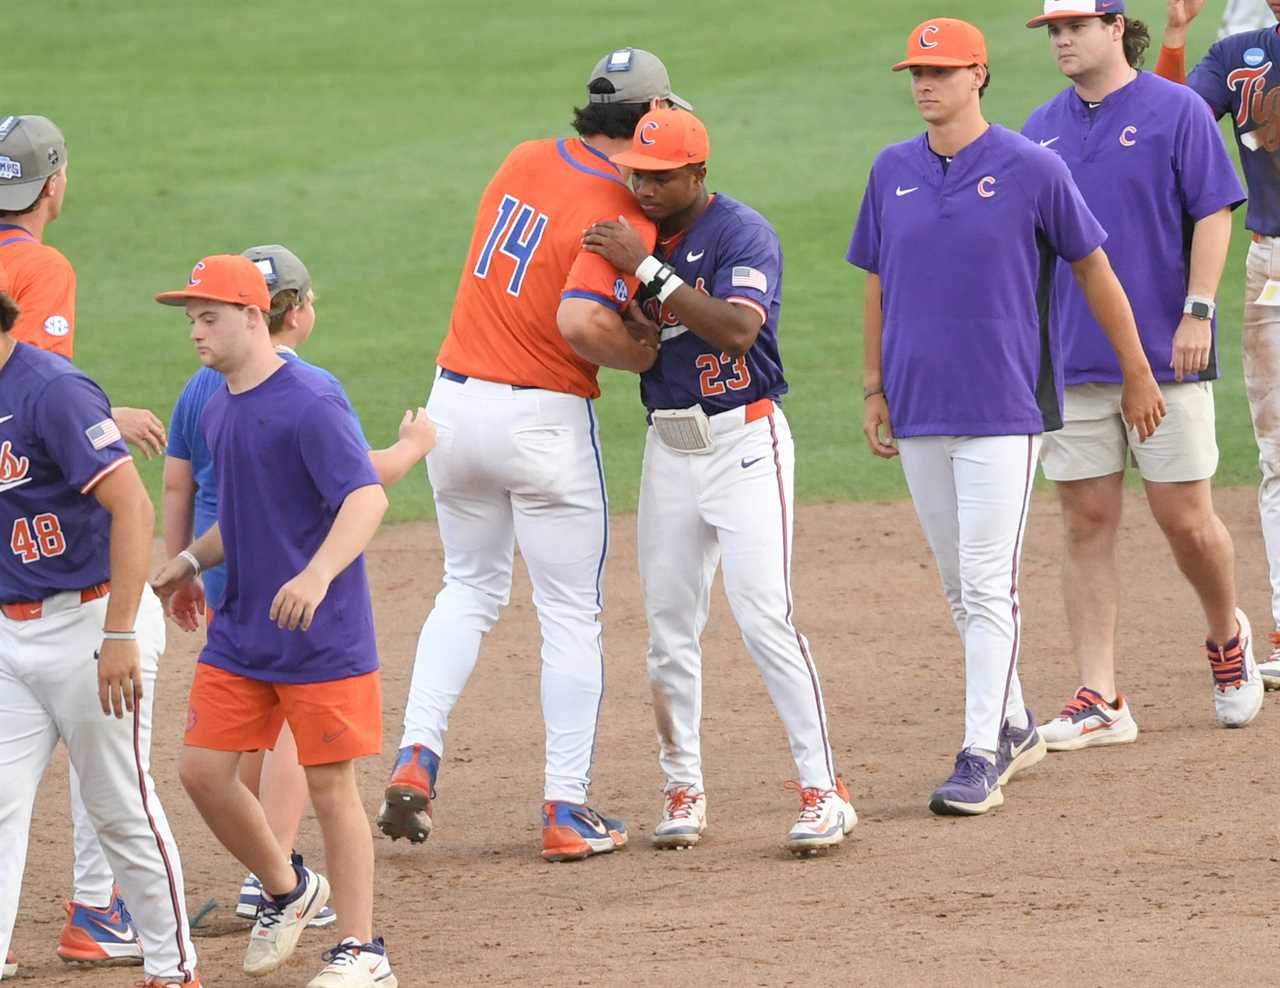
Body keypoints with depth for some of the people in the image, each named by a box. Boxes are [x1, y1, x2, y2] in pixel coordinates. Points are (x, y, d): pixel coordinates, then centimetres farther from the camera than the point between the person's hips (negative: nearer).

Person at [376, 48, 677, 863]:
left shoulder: (525, 161, 4)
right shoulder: (623, 213, -16)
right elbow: (581, 320, -29)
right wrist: (644, 355, -10)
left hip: (455, 402, 6)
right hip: (544, 419, -6)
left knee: (471, 588, 22)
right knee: (572, 613, 6)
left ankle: (417, 756, 5)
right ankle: (567, 811, 7)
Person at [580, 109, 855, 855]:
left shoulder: (742, 234, -12)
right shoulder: (634, 234, 8)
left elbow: (737, 327, -28)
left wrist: (647, 269, -30)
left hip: (745, 439, -6)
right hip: (669, 447, 6)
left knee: (765, 615, -14)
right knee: (670, 625, 5)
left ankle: (824, 789, -11)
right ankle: (684, 788, 15)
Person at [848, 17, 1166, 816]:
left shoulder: (1032, 169, -5)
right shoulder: (893, 172, 7)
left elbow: (1093, 270, 2)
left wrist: (1137, 375, 5)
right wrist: (874, 388, 11)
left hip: (1004, 411, -5)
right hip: (919, 412, 5)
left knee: (990, 585, -10)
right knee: (961, 587, 12)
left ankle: (982, 757, -11)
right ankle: (1014, 726, 26)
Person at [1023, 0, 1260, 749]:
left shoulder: (1177, 111, -2)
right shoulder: (1042, 129, 12)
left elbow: (1213, 215, -6)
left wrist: (1198, 311, -15)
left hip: (1165, 353, -4)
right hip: (1072, 362, 4)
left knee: (1185, 518, -2)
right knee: (1088, 525, 1)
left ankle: (1228, 638, 26)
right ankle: (1100, 700, 2)